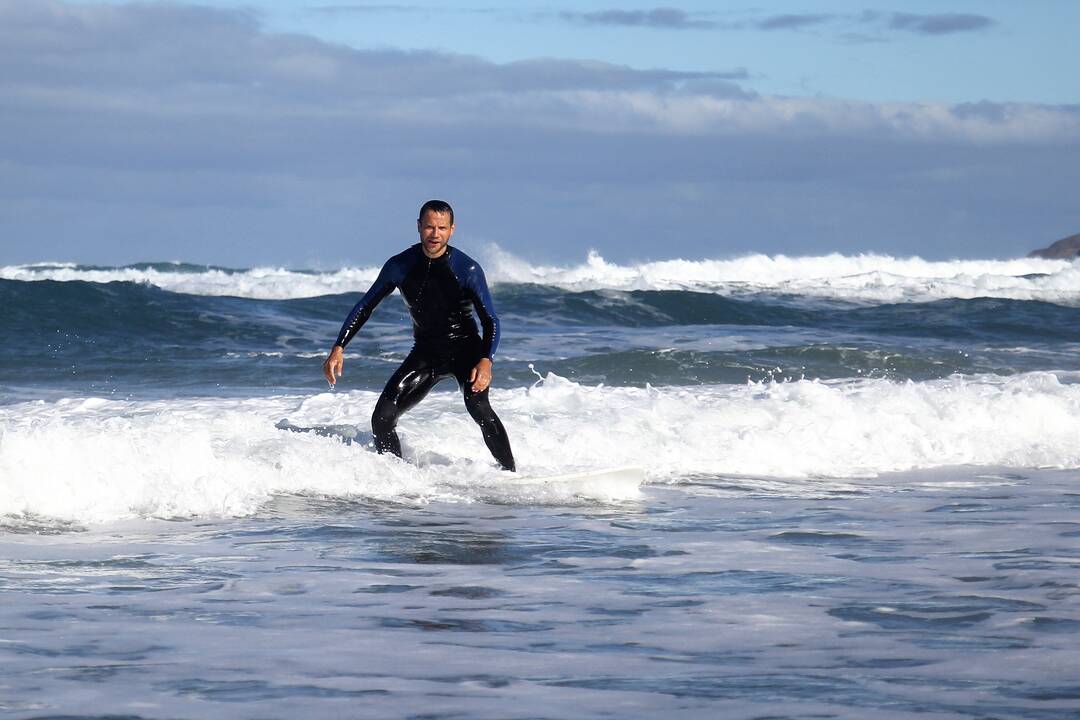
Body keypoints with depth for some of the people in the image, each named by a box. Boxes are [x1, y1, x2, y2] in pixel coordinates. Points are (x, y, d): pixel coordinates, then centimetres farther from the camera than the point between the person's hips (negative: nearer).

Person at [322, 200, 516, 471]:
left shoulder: (468, 269, -15)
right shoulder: (400, 266, -6)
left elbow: (490, 320, -15)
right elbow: (365, 307, 4)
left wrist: (486, 361, -32)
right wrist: (339, 347, -5)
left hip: (465, 349, -4)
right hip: (425, 353, 4)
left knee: (477, 406, -31)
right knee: (382, 418, -9)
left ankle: (511, 474, -27)